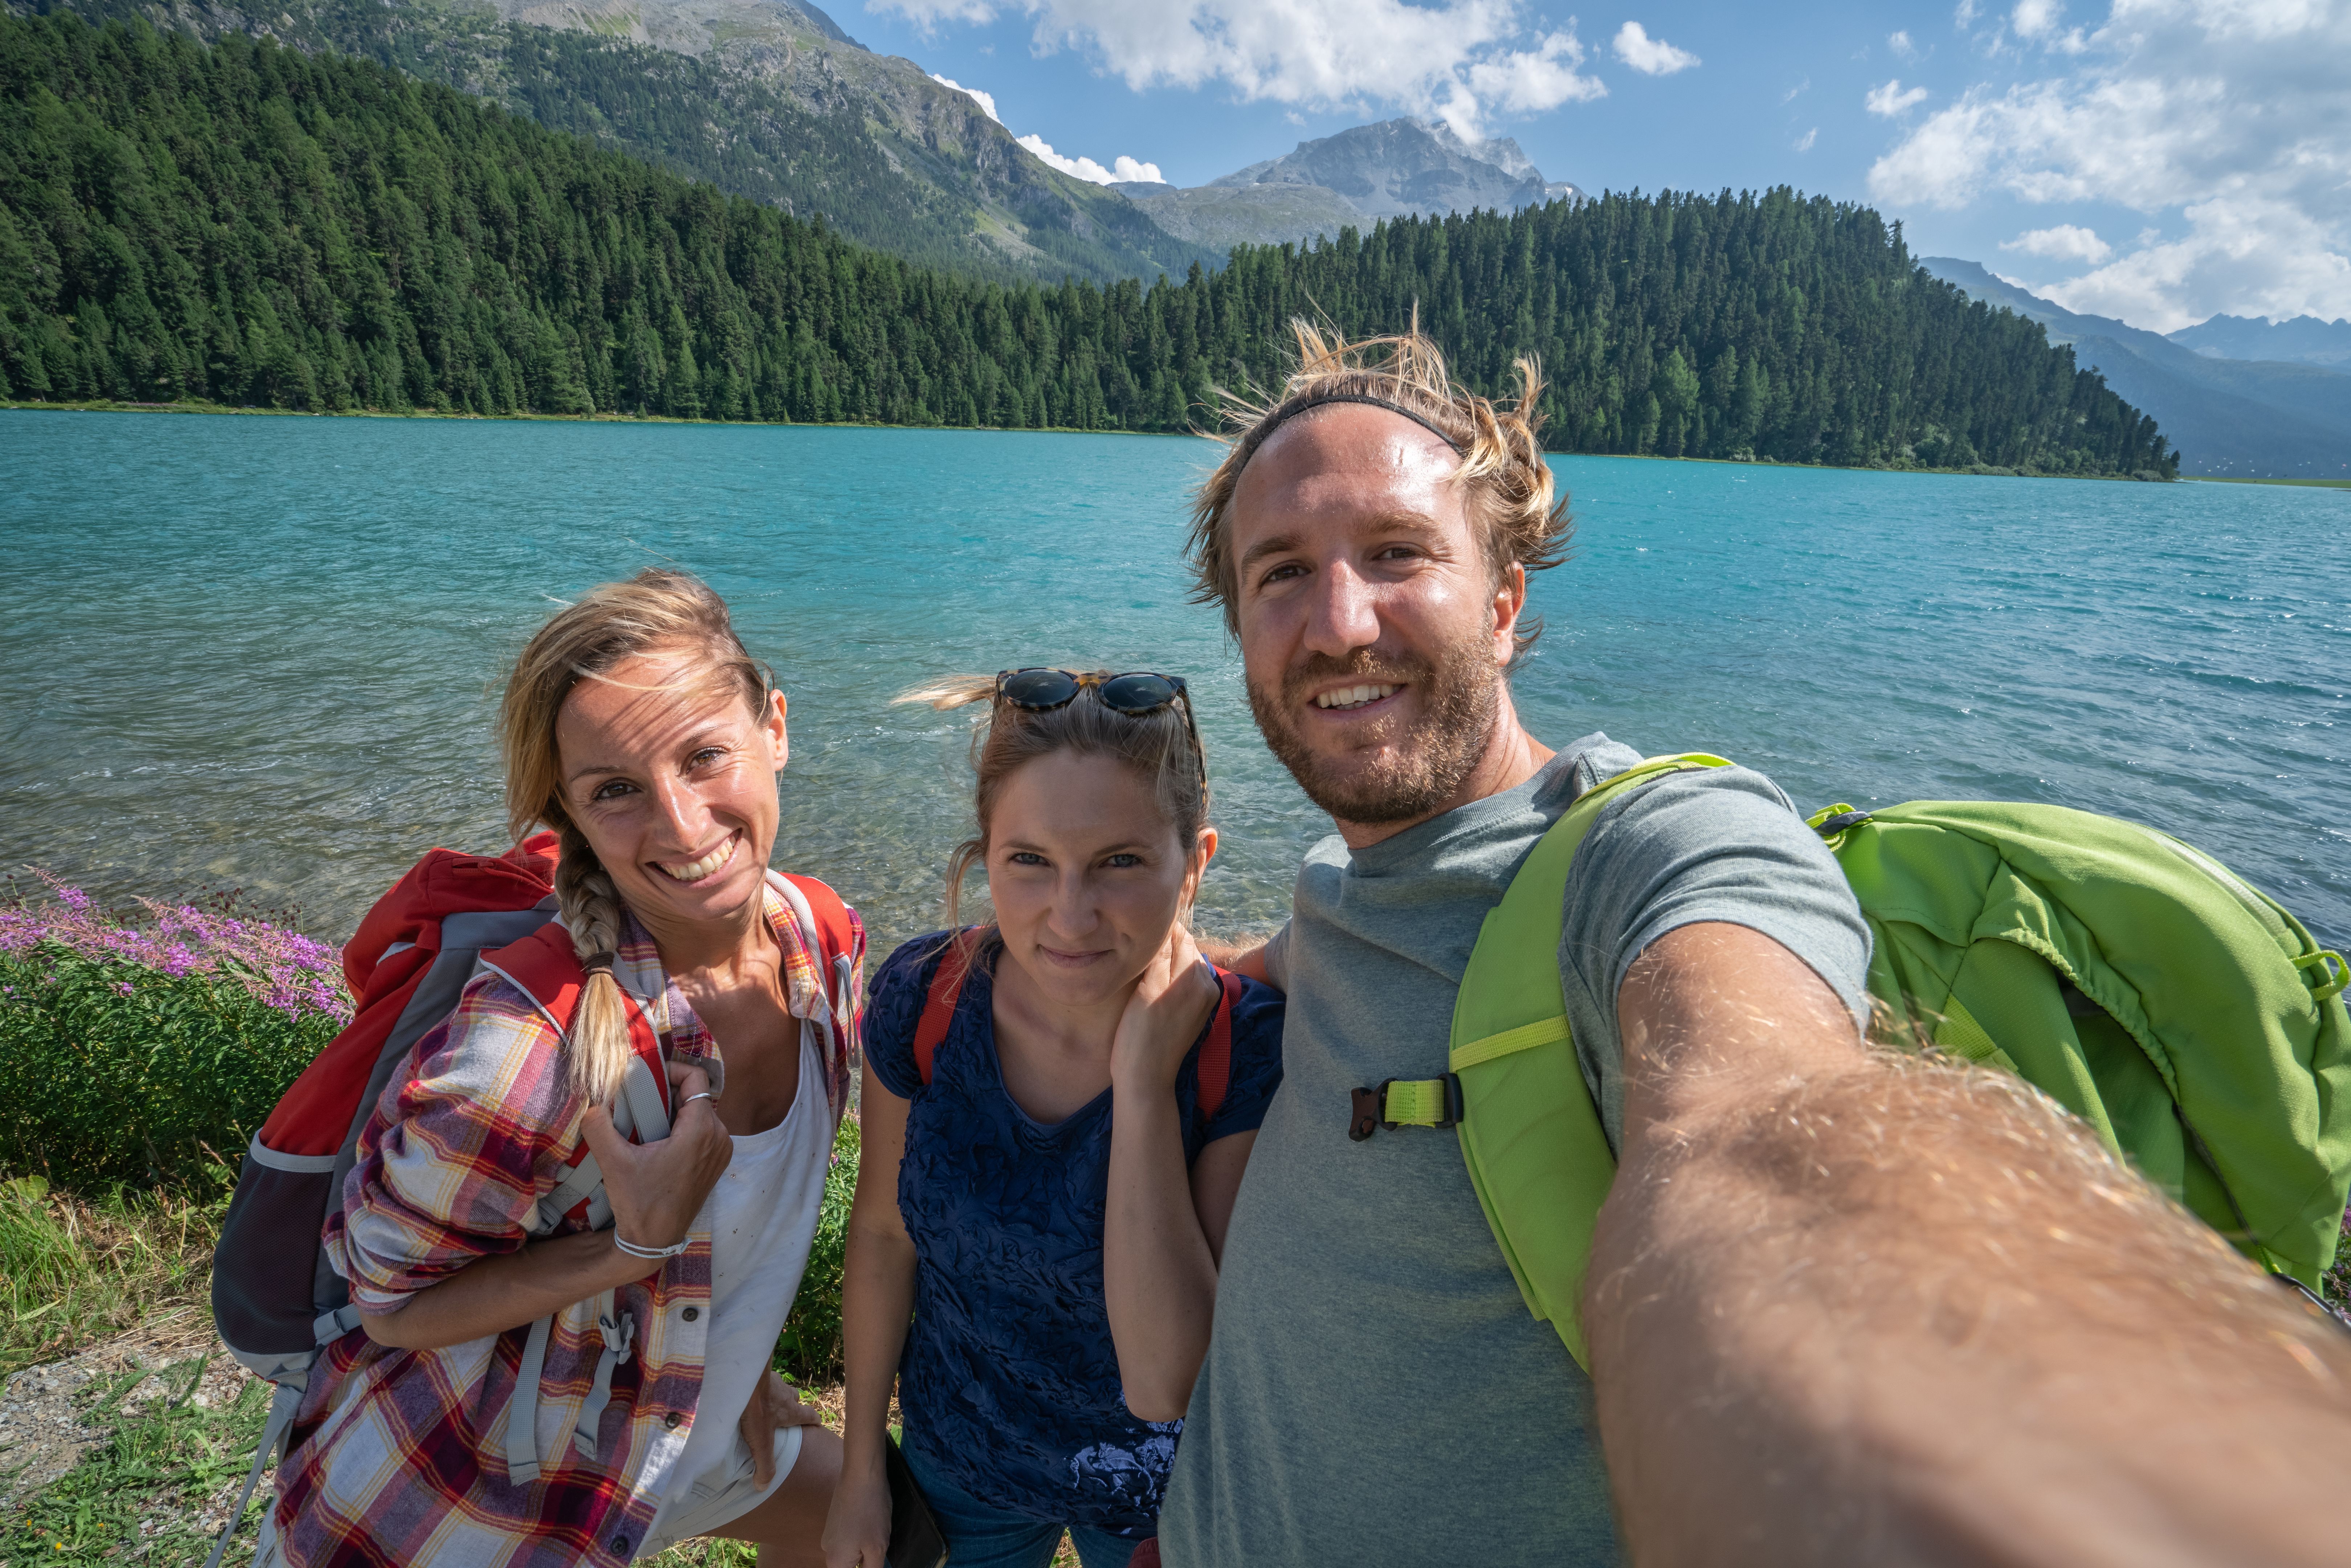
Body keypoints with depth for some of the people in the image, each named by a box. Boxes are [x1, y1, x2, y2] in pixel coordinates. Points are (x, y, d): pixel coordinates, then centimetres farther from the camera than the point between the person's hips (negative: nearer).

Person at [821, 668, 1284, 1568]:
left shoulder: (1252, 1049, -30)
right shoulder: (922, 998, -21)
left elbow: (1165, 1383, -31)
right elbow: (883, 1233, -5)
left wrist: (1144, 1084, -36)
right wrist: (861, 1468, 5)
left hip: (1155, 1494, -2)